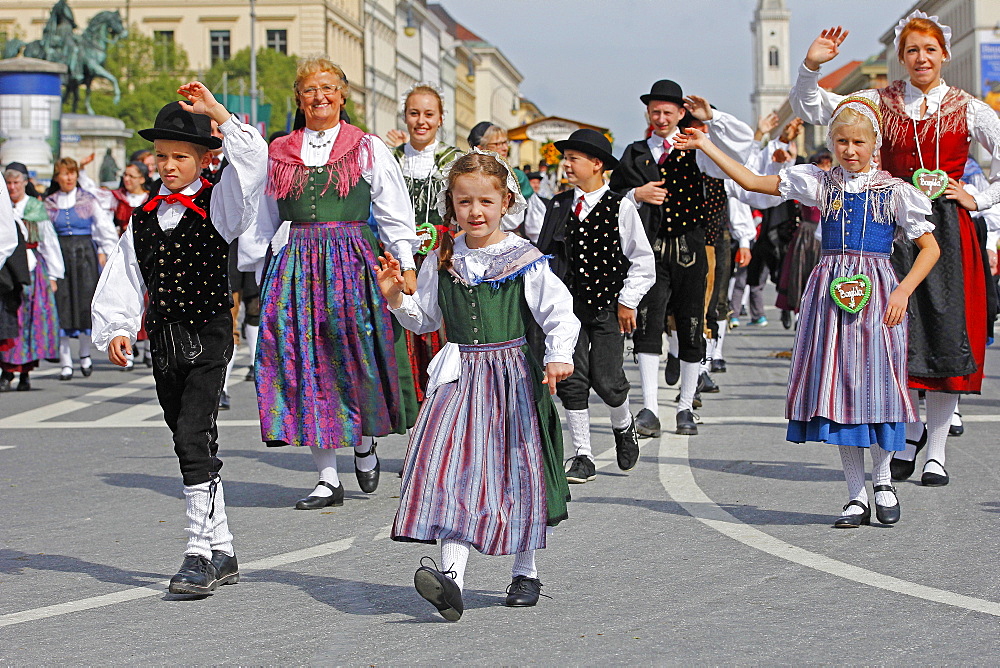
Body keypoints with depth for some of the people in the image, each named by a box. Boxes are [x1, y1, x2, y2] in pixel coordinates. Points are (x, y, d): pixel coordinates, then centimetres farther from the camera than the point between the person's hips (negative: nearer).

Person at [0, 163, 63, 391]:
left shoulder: (37, 208, 6)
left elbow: (49, 242, 7)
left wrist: (53, 275, 4)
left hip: (32, 269, 0)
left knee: (31, 318, -3)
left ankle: (25, 372, 4)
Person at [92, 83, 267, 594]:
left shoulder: (217, 205, -3)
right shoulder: (143, 218, 12)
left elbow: (253, 158, -18)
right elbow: (121, 279, 10)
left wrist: (216, 110, -15)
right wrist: (117, 329, -3)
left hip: (208, 336, -6)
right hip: (163, 340, 6)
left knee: (192, 438, -17)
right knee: (194, 445, 10)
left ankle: (200, 552, -14)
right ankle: (222, 552, 19)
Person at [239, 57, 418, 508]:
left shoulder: (369, 149, 7)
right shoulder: (278, 154, 13)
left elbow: (396, 213, 7)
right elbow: (260, 221, 18)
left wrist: (407, 264, 0)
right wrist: (242, 264, 15)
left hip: (351, 262, -2)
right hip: (294, 264, 2)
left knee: (353, 357, -6)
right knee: (305, 362, -2)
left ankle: (363, 445, 24)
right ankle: (328, 479, 3)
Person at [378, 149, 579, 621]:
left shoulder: (525, 261, -3)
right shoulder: (442, 262, 8)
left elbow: (559, 312, -8)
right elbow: (424, 320, 17)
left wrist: (559, 355, -24)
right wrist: (396, 297, 1)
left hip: (512, 377, -2)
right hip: (458, 379, 2)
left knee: (517, 473, 7)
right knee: (454, 470, -13)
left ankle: (525, 571, 26)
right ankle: (451, 577, -21)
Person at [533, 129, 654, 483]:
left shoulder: (620, 207, -5)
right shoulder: (558, 206, 6)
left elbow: (642, 260, -2)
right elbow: (543, 253, 12)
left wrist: (627, 301, -6)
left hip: (608, 306, -3)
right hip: (569, 304, 3)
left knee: (606, 380, -6)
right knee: (572, 379, -2)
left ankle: (624, 427, 28)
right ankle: (582, 457, 6)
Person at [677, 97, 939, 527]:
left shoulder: (893, 191, 2)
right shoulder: (822, 184, 9)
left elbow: (930, 247, 3)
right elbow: (751, 182, 11)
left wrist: (904, 292, -10)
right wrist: (706, 146, 7)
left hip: (876, 294, -2)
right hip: (830, 293, 2)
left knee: (877, 383, -6)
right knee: (838, 387, 1)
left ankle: (882, 480, 19)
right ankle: (857, 496, 10)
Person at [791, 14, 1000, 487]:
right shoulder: (880, 103, 8)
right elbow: (810, 109, 4)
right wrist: (811, 66, -11)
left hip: (947, 231, 0)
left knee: (946, 335, -3)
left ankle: (936, 452, 6)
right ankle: (909, 430, 21)